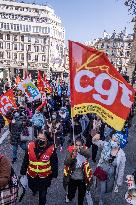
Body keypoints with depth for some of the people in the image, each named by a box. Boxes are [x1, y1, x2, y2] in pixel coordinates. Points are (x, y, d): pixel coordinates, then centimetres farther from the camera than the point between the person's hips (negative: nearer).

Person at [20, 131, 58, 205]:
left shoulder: (51, 149, -23)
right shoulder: (30, 146, -18)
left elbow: (54, 163, -9)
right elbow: (25, 161, -5)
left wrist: (54, 174, -2)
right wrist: (23, 171, 2)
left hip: (45, 176, -2)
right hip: (32, 174, 3)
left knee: (43, 193, 15)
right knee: (32, 187, 30)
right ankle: (34, 189, 65)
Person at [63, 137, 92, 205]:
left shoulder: (84, 150, -10)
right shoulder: (70, 151, -11)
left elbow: (89, 155, -33)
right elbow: (66, 163, -20)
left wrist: (80, 149, -50)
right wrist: (72, 157, -38)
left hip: (82, 178, 0)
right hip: (72, 178, 0)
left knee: (81, 195, 18)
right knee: (71, 194, 18)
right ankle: (69, 197, 52)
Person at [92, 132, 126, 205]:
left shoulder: (121, 154, -23)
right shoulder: (106, 145, -21)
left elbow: (121, 170, -13)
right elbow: (95, 141, -10)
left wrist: (118, 183, -6)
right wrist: (95, 138, -35)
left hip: (111, 175, 0)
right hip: (102, 172, 1)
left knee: (108, 190, 24)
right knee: (101, 190, 18)